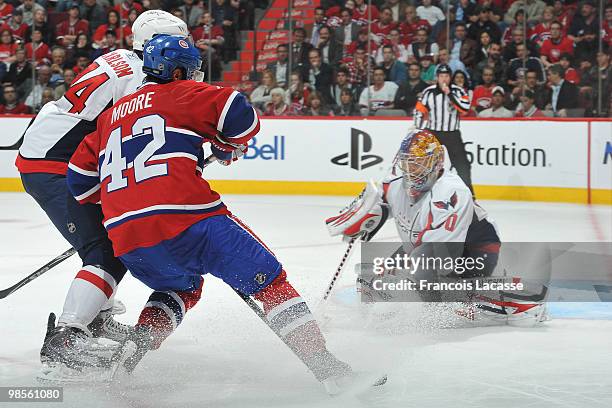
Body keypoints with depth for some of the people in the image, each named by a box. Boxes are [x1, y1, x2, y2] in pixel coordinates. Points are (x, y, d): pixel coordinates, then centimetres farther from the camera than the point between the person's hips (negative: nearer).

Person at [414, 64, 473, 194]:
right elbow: (419, 112, 2)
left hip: (452, 134, 0)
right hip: (433, 133, 0)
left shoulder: (458, 91, -4)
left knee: (462, 164, -3)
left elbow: (465, 107, -20)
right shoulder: (429, 92, -3)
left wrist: (449, 94, -24)